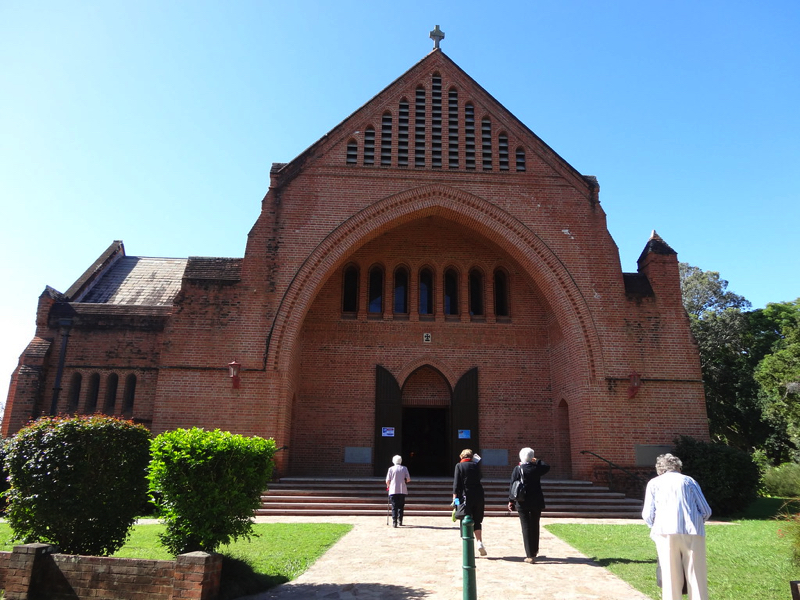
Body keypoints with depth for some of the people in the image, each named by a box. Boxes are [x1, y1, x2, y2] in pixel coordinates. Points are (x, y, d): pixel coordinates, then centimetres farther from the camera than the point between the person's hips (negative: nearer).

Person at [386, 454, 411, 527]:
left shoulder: (391, 469, 1)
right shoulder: (404, 468, 4)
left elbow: (387, 481, -2)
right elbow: (408, 479, 2)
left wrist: (388, 486, 19)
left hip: (393, 491, -1)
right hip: (402, 490, 1)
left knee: (394, 507, 1)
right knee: (401, 506, 14)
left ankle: (394, 522, -8)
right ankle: (400, 521, 15)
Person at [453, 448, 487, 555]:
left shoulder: (459, 466, -3)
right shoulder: (476, 465, 5)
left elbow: (456, 483, -7)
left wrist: (455, 497, -7)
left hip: (466, 497, -3)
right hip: (479, 497, 3)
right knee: (478, 521, 17)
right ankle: (480, 542, 3)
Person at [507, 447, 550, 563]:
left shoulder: (517, 469, -8)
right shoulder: (537, 468, -5)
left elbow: (512, 486, -6)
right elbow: (547, 467, 17)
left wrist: (511, 501, 2)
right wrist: (537, 461, 19)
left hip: (522, 502, -2)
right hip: (537, 502, 2)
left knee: (526, 527, 3)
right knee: (535, 526, 18)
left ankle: (530, 555, 0)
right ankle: (534, 551, 31)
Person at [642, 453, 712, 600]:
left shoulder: (654, 483, 15)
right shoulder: (689, 481, 18)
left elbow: (648, 515, 6)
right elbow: (706, 511, 11)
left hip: (666, 533, -1)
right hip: (693, 533, 1)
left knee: (671, 578, 4)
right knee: (697, 577, 4)